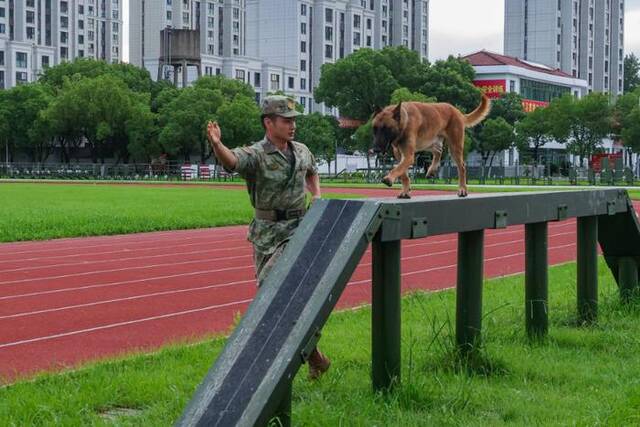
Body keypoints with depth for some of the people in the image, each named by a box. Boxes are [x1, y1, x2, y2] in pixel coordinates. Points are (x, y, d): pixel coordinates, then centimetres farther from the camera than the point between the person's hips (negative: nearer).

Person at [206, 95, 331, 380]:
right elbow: (231, 160, -35)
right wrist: (216, 144, -56)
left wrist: (317, 196, 13)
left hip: (297, 230, 1)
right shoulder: (256, 155, -10)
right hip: (266, 233, 0)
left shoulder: (302, 152, 6)